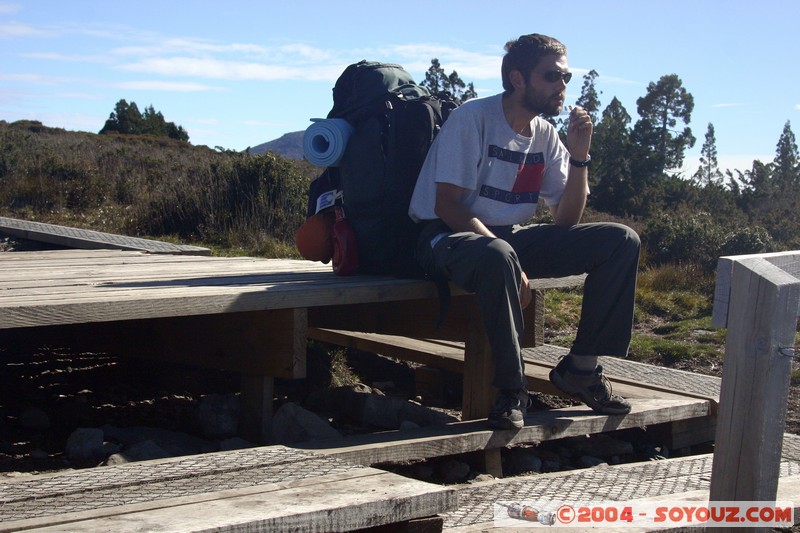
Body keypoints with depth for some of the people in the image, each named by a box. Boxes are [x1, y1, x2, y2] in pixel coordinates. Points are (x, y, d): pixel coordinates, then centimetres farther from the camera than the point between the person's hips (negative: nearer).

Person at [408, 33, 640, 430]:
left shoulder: (545, 135, 6)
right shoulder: (473, 118, -13)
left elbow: (566, 219, 5)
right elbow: (446, 205, -20)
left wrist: (579, 157, -10)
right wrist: (512, 266, -27)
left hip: (510, 237, 7)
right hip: (447, 237, -7)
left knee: (620, 241, -7)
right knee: (496, 257, -43)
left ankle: (581, 367, -3)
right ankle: (511, 388, -26)